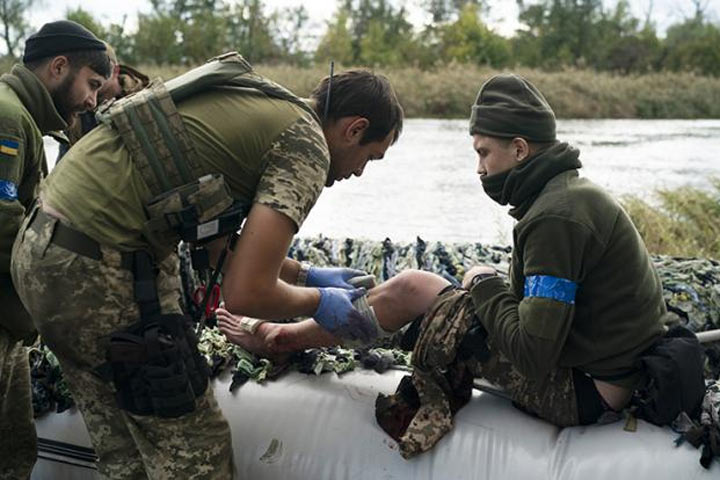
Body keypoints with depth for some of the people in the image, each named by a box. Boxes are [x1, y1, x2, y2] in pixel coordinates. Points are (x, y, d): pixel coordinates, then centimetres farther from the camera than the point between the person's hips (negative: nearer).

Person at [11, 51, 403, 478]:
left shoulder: (258, 101, 17)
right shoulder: (307, 147, -10)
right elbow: (246, 293, -19)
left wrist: (307, 275, 28)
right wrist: (319, 302, 1)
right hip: (97, 272, -10)